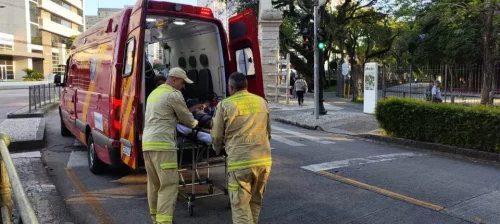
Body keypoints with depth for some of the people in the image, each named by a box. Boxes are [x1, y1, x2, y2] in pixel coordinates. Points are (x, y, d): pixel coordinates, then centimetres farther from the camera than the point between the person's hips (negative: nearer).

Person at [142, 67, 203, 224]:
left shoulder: (154, 93, 22)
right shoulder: (174, 95, -6)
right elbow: (187, 120, 3)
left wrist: (188, 111, 33)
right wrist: (195, 123, 24)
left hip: (147, 143, 9)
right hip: (162, 144, -9)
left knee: (154, 183, 18)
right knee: (169, 185, -9)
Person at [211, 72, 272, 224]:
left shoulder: (225, 105, -3)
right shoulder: (262, 102, 10)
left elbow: (216, 136, 4)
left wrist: (218, 150, 25)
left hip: (240, 161, -4)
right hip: (264, 159, 5)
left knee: (241, 206, 4)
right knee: (256, 201, 21)